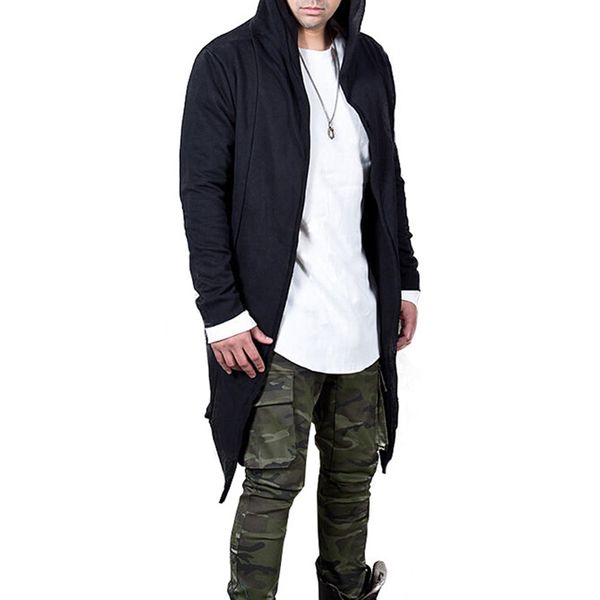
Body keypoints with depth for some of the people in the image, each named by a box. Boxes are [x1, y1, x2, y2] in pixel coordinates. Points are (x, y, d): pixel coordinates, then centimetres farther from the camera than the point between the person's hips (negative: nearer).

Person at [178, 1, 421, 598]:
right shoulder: (228, 62, -6)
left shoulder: (370, 62, 11)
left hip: (363, 318, 6)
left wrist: (405, 281, 15)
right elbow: (202, 192, -9)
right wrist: (221, 310, -13)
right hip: (278, 324, -5)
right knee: (274, 480, -1)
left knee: (356, 466, 15)